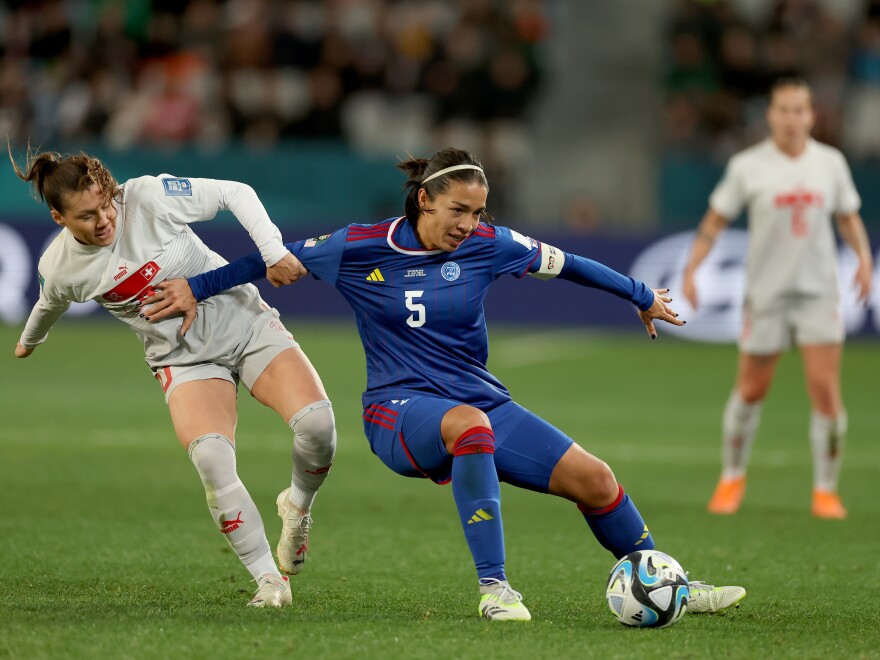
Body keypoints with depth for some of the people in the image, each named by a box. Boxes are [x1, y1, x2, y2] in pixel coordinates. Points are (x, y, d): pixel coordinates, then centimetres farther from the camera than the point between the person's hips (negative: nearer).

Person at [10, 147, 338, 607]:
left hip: (245, 323, 0)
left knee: (316, 422, -23)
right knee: (211, 459, -28)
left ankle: (298, 507, 11)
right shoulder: (61, 268, -9)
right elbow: (50, 306, 15)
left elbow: (235, 193, -10)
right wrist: (29, 341, 35)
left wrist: (273, 252, -20)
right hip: (185, 359, 0)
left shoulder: (151, 197, -19)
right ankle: (268, 580, -15)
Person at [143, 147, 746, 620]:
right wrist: (197, 289, 4)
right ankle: (494, 588, -40)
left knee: (593, 478, -8)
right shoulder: (362, 248, -7)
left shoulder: (487, 245, -1)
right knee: (469, 423, -41)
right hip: (400, 409, -4)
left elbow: (562, 264, 11)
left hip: (481, 403, 4)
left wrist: (642, 297, 21)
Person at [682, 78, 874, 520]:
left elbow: (848, 218, 15)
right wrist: (691, 269, -8)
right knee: (751, 390, 4)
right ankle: (732, 479, 27)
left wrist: (863, 256, -2)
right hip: (766, 292, -1)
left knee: (825, 388, -9)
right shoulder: (748, 166, -4)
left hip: (818, 291, 1)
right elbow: (715, 221, 2)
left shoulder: (830, 163, 2)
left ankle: (825, 491, 3)